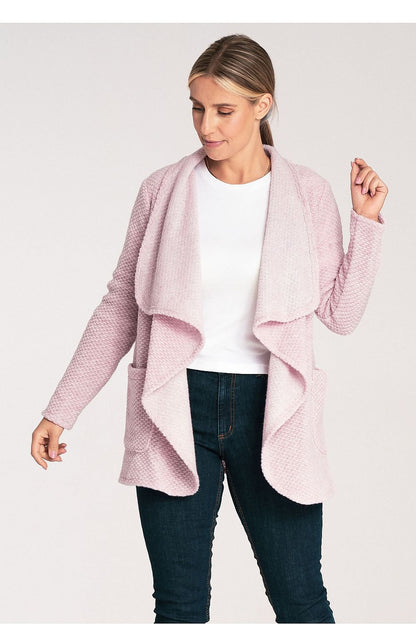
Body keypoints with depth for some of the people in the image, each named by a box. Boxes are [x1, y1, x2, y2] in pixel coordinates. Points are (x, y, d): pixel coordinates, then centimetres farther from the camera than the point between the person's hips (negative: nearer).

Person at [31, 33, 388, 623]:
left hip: (270, 413, 0)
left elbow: (341, 313, 4)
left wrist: (367, 222, -5)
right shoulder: (163, 189, 3)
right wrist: (60, 411, 7)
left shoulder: (307, 193, 3)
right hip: (176, 412, 1)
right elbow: (119, 310, 8)